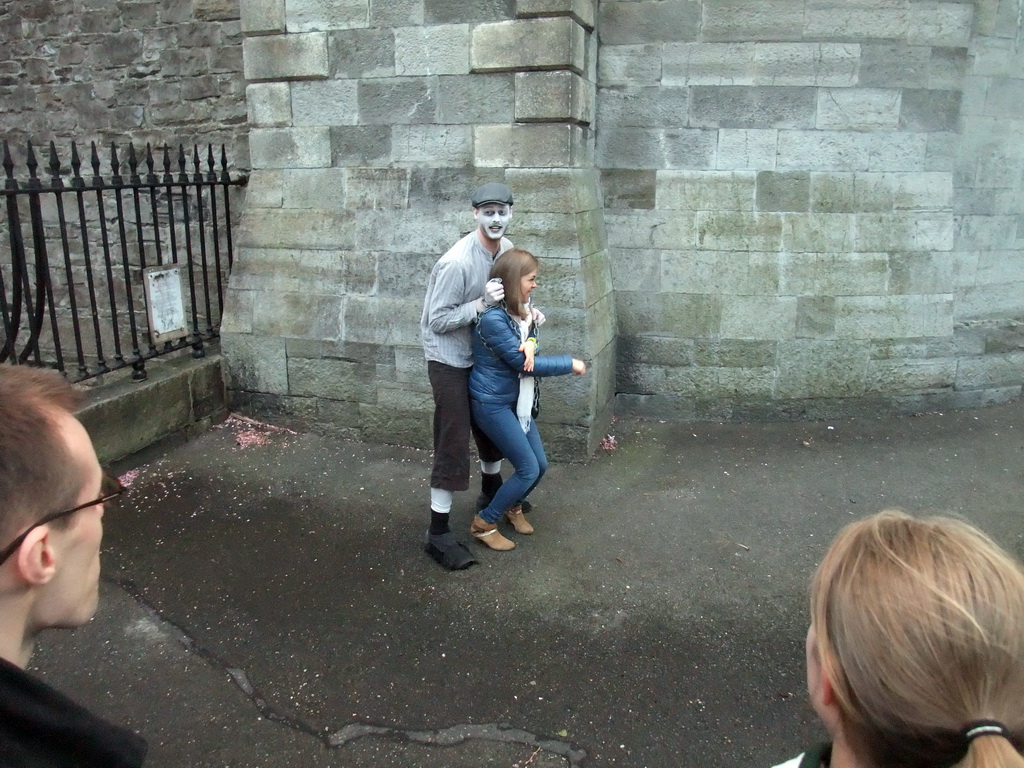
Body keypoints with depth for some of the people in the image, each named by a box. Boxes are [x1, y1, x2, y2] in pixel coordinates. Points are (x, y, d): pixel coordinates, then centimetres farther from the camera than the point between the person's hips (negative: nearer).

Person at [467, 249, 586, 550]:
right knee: (528, 469, -6)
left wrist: (530, 342, -26)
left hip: (518, 400, 9)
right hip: (492, 403, -9)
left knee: (540, 464, 11)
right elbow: (523, 363, -22)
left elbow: (527, 354, 0)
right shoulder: (493, 318, -26)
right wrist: (571, 364, -14)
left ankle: (513, 506, 39)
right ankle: (483, 523, 11)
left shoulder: (521, 309, 3)